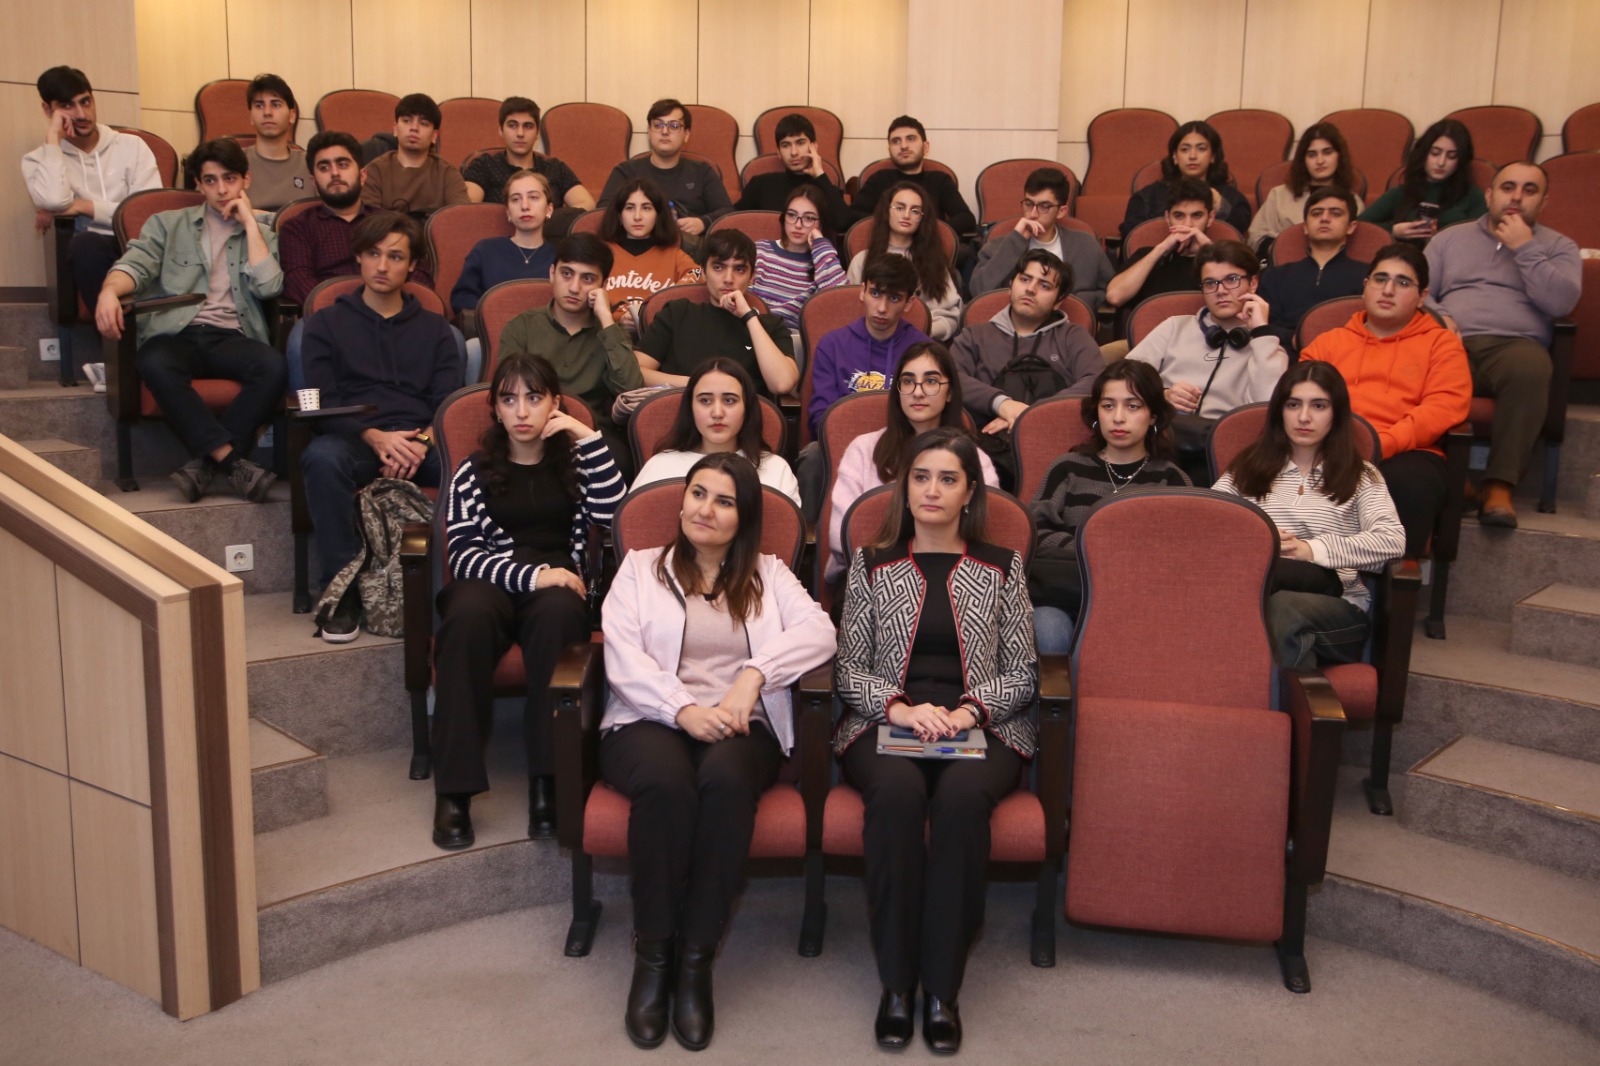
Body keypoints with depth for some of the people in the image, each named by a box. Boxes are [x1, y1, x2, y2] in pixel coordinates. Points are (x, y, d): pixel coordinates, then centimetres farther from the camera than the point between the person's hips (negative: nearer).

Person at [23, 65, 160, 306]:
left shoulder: (131, 146, 15)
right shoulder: (39, 159, 13)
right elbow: (54, 201, -11)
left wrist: (85, 206, -4)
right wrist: (53, 137, 0)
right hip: (91, 250, 0)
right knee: (85, 243, -37)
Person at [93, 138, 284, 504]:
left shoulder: (262, 235, 20)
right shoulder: (167, 224, 20)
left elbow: (267, 287, 0)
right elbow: (136, 264, 3)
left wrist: (249, 222, 4)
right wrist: (110, 290, -20)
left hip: (232, 337, 0)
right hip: (177, 333, 0)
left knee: (273, 367, -34)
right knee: (156, 365, -36)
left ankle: (206, 462, -30)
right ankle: (232, 461, -35)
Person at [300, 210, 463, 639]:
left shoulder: (434, 328, 23)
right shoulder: (327, 323, 19)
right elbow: (321, 404, 5)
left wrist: (423, 440, -13)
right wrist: (374, 437, -14)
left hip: (420, 442, 1)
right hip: (354, 440, -1)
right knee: (322, 457, -38)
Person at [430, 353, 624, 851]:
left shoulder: (573, 461, 18)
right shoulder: (474, 471, 14)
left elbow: (612, 515, -3)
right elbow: (462, 552, -1)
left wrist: (588, 437, -4)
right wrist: (530, 575, -16)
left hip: (560, 586, 0)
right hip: (491, 583, 0)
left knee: (556, 614, -37)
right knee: (467, 616, -36)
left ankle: (547, 780, -33)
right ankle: (453, 789, -31)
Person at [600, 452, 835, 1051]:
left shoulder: (768, 574, 19)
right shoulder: (640, 568, 16)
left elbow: (819, 631, 0)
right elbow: (622, 658, 0)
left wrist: (754, 673, -17)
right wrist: (683, 709, -18)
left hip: (740, 726, 1)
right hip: (650, 719, 0)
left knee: (726, 777, -36)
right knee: (666, 780, -36)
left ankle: (697, 958, -26)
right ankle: (652, 954, -21)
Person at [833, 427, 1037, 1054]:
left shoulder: (1002, 568, 14)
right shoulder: (872, 565, 14)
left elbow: (1022, 673, 9)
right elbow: (847, 669, 8)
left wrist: (966, 710, -10)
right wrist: (901, 707, -10)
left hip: (981, 726, 0)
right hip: (885, 722, 0)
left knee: (962, 794, -35)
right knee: (897, 791, -34)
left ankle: (942, 987, -24)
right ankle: (896, 983, -23)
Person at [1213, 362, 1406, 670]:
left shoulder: (1360, 475, 17)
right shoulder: (1248, 467, 23)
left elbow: (1393, 540, -2)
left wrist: (1312, 550, -14)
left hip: (1338, 610, -1)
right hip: (1256, 592, 1)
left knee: (1281, 607, -38)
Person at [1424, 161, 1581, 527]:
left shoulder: (1558, 247, 20)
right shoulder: (1451, 238, 26)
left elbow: (1561, 301, 2)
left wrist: (1524, 248, 1)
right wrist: (1437, 316, -6)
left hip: (1515, 345, -1)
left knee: (1531, 368, -40)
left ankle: (1500, 486, -38)